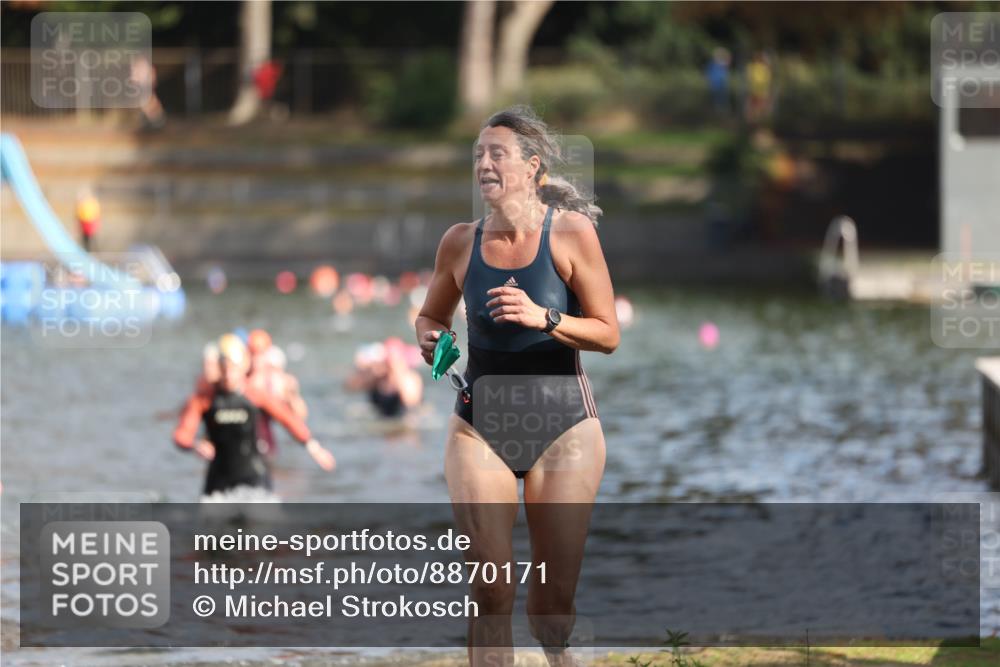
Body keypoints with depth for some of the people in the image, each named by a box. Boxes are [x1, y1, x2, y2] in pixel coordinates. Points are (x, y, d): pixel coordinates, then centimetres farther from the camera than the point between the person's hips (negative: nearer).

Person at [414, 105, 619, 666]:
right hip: (481, 424, 2)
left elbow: (608, 334, -7)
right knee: (490, 590, -8)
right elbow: (431, 316, 18)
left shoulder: (571, 232, -8)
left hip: (563, 424, -2)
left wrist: (543, 318, -23)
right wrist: (430, 341, -5)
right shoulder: (461, 242, 1)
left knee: (555, 596, 3)